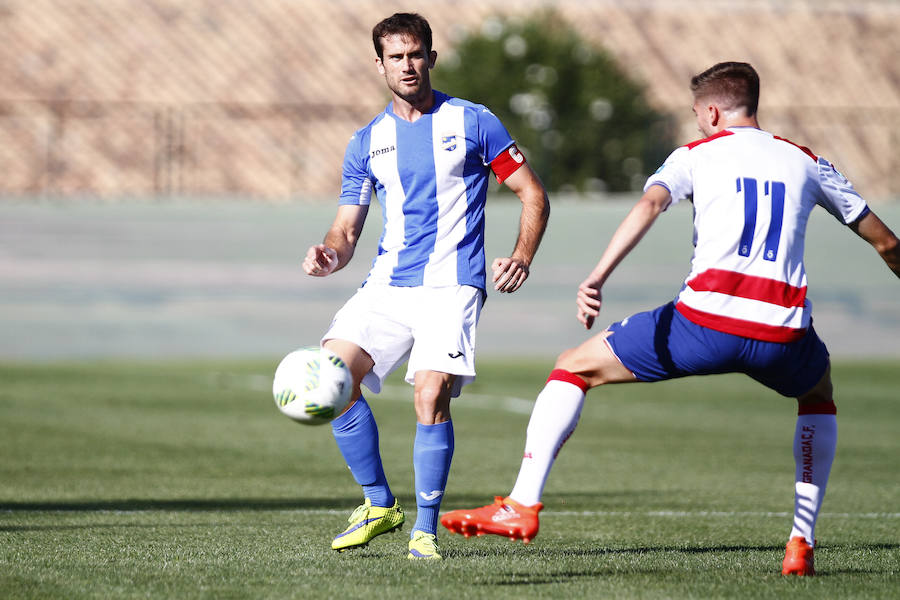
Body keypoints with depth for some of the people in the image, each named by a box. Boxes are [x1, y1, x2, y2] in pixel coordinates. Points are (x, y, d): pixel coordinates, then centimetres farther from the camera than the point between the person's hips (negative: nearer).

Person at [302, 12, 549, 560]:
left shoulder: (472, 122, 4)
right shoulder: (367, 142, 13)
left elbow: (533, 194, 6)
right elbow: (347, 230, 13)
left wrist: (522, 258, -9)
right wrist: (330, 256, -11)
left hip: (452, 284, -4)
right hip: (387, 284, 4)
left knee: (431, 397, -22)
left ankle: (426, 529, -6)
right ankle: (380, 504, 2)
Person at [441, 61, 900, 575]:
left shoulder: (696, 154, 14)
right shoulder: (808, 162, 21)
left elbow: (649, 204, -8)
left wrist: (597, 279, -19)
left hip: (706, 320, -3)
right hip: (783, 333, 3)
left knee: (573, 368, 15)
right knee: (819, 393, 38)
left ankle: (523, 505, -1)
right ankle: (802, 543, 24)